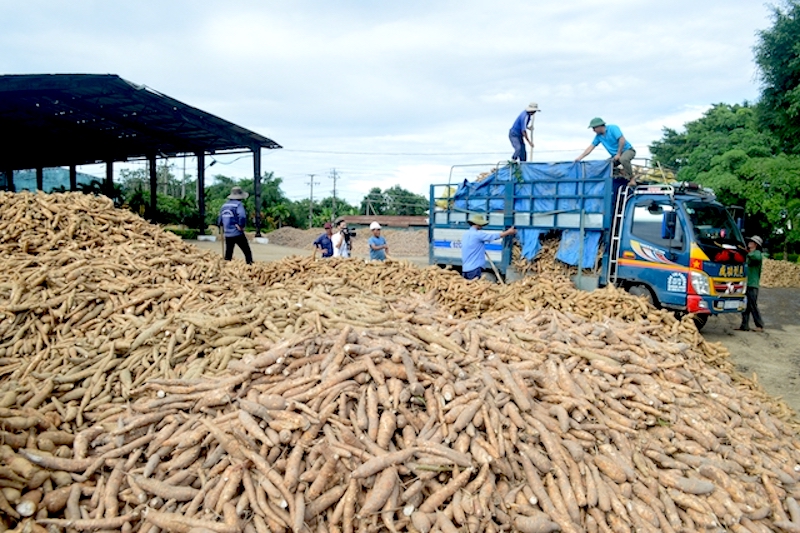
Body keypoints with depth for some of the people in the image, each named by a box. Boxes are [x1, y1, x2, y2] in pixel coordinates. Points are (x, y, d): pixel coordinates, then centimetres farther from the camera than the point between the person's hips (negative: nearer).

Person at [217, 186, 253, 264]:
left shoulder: (224, 205, 11)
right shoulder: (238, 204, -10)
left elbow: (219, 220, 16)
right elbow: (242, 217, -26)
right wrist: (241, 227, -12)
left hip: (227, 234, 6)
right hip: (238, 234, -6)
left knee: (228, 254, 14)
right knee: (247, 252, 2)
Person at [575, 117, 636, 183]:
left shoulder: (612, 128, -15)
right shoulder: (598, 136, 4)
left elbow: (622, 140, -23)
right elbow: (590, 147, 6)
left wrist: (618, 154, -22)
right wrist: (579, 158, -2)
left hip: (627, 150, -7)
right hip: (616, 155, 7)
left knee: (623, 159, -39)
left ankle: (631, 180, -26)